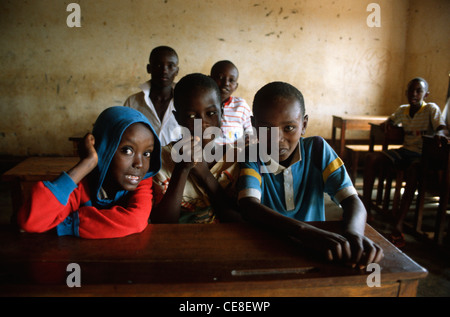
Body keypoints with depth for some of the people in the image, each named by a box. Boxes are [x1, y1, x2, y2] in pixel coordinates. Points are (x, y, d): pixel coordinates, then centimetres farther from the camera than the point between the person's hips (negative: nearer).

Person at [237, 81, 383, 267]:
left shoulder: (318, 149, -3)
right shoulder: (251, 156, -9)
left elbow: (351, 200, -12)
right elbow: (249, 206, -26)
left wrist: (352, 232, -35)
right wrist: (304, 231, -40)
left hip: (316, 249, 2)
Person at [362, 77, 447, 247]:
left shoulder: (431, 109, -3)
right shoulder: (402, 110, 13)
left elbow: (441, 128, -15)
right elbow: (391, 120, 33)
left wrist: (439, 134, -39)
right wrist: (387, 123, 9)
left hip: (422, 155, -5)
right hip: (404, 151, 6)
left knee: (412, 170, -40)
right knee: (372, 158, -18)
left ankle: (398, 224, -40)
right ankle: (365, 207, -14)